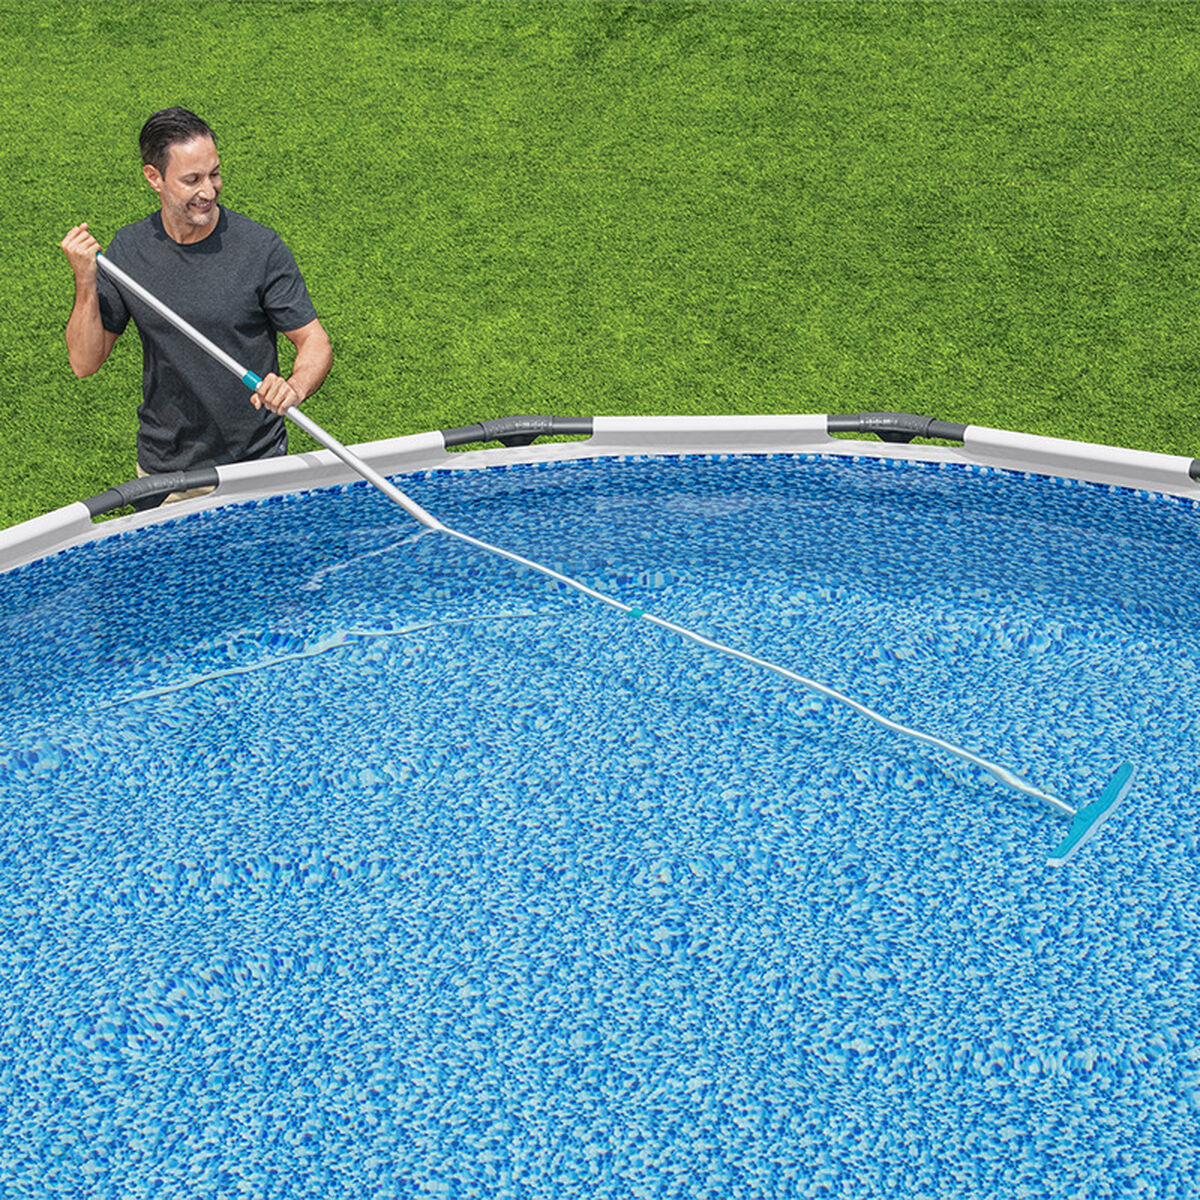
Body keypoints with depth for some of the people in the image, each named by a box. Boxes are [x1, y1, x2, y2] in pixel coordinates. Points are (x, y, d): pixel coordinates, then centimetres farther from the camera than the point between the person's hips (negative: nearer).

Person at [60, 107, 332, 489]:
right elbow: (84, 363, -2)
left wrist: (294, 387, -31)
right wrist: (86, 283, -17)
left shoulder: (261, 247, -12)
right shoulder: (127, 249, -3)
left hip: (255, 467, -2)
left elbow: (315, 343, -10)